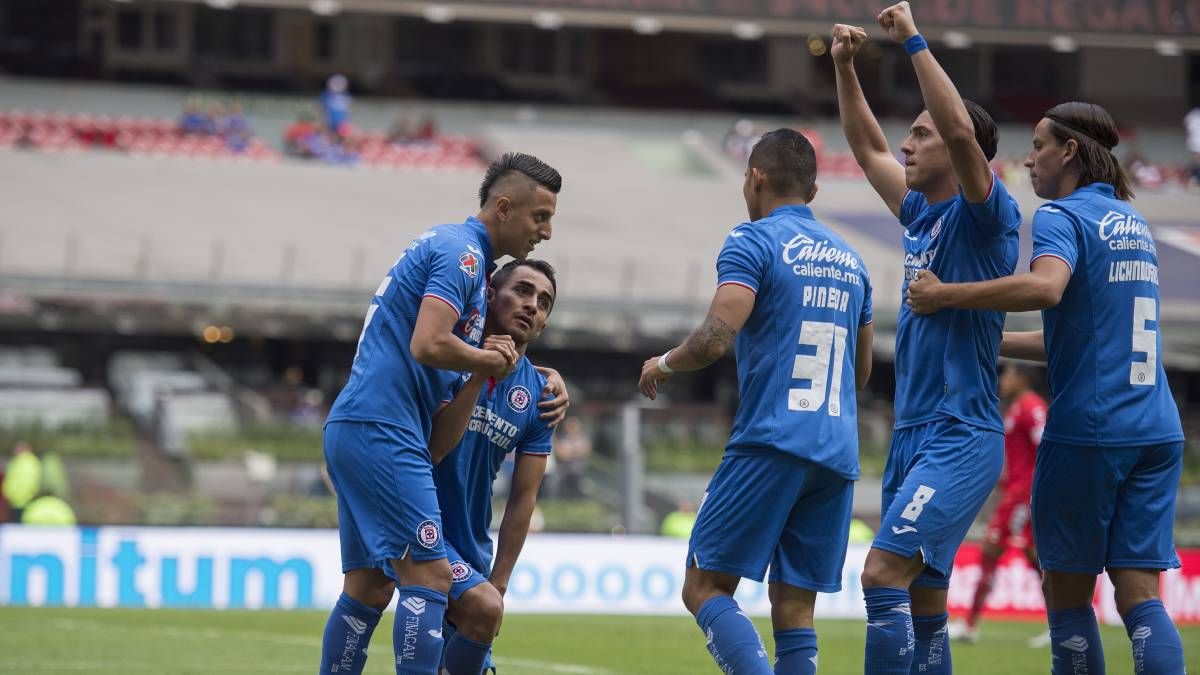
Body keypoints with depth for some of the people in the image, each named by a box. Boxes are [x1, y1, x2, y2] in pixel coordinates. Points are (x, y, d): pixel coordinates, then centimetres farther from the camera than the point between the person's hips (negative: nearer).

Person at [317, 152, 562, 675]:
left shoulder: (456, 250, 22)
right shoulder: (461, 251, -10)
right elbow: (428, 345, -23)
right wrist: (491, 359, -6)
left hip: (354, 430, 10)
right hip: (383, 432, -10)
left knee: (368, 588, 12)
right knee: (428, 575, -12)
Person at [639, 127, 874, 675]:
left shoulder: (754, 241, -3)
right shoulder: (849, 259, 19)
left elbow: (716, 339, -15)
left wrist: (663, 364, 4)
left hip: (771, 443, -6)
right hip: (838, 455, 7)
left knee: (705, 587, -4)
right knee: (795, 607, 6)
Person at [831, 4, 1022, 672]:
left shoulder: (986, 215, -8)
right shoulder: (923, 214, 15)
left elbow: (961, 129, -24)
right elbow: (869, 147, 30)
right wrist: (846, 67, 22)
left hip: (961, 438, -9)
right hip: (913, 436, 9)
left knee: (884, 574, -20)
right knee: (923, 603, 8)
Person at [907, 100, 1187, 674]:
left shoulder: (1063, 216, -7)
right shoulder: (1133, 223, 19)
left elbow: (1045, 286, -29)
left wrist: (946, 296, -20)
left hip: (1087, 428, -7)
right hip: (1156, 431, 7)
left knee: (1067, 593, 5)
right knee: (1140, 595, 1)